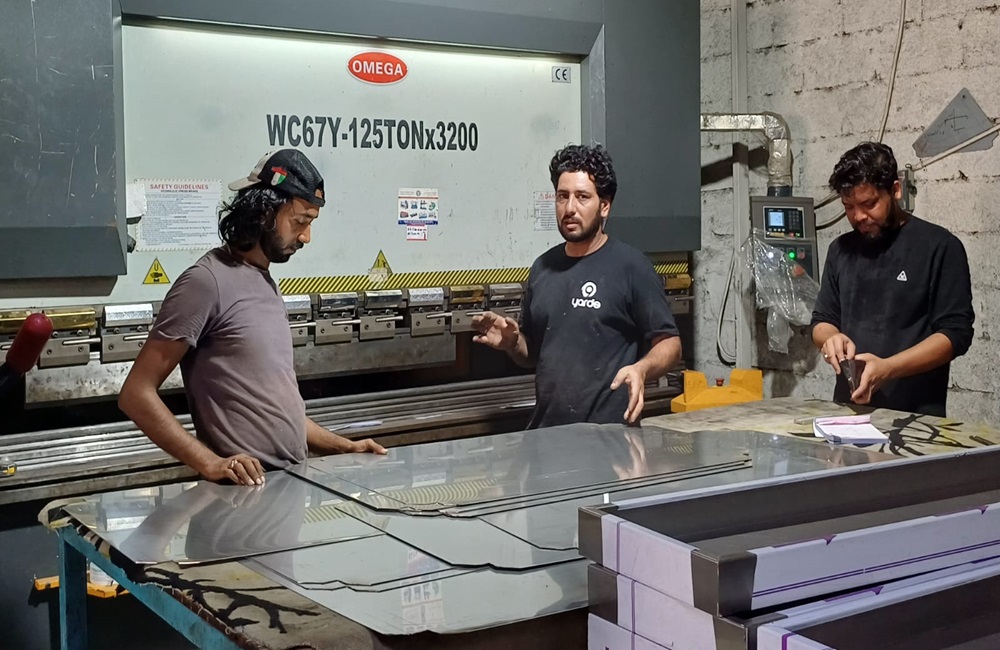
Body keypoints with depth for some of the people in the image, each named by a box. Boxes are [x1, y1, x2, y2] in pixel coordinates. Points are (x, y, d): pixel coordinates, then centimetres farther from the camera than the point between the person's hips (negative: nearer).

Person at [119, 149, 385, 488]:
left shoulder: (264, 283, 14)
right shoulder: (206, 282, -10)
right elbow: (137, 393, -14)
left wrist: (343, 446, 13)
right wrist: (210, 463, -22)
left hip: (292, 479, 7)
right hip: (248, 486, -7)